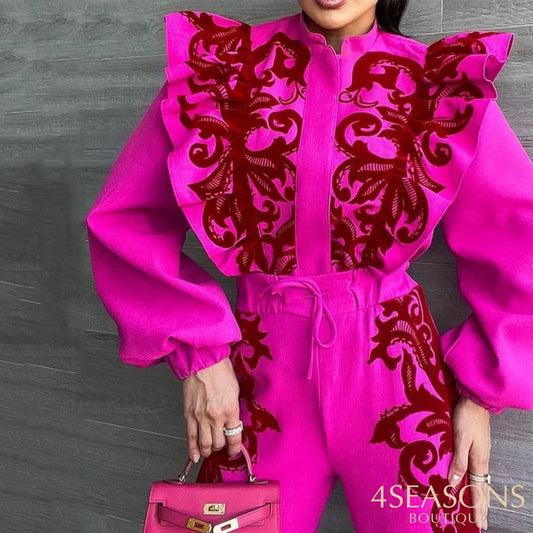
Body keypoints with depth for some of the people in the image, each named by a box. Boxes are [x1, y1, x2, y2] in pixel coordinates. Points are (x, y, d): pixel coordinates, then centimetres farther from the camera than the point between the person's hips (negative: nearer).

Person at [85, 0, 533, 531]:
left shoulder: (445, 84, -2)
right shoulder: (219, 68, -2)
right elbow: (125, 222, 1)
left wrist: (480, 390, -1)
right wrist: (195, 351, -6)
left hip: (397, 371, 0)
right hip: (263, 374, 1)